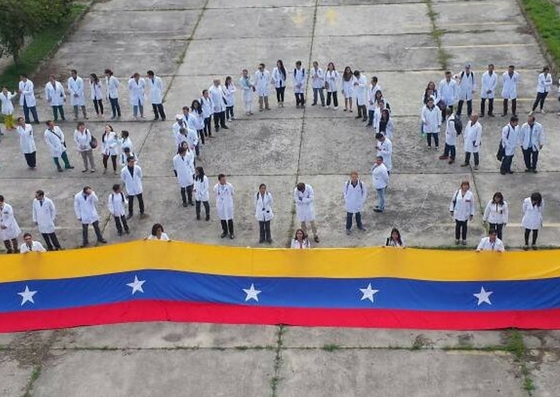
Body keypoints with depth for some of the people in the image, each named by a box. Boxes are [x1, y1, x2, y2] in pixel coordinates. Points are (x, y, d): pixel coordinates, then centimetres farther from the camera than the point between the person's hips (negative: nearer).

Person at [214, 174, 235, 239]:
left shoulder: (229, 186, -17)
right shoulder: (216, 187, -15)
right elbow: (216, 195, 4)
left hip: (228, 205, -1)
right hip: (220, 205, 1)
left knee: (230, 219, 9)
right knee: (222, 219, 16)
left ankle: (231, 233, 25)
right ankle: (225, 231, 36)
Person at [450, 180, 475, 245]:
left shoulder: (470, 194, -8)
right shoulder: (457, 193, -7)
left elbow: (472, 205, -2)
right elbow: (453, 201, 3)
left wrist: (471, 214, -1)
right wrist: (451, 210, 3)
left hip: (465, 215, 0)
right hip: (457, 214, 0)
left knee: (464, 226, 13)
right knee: (458, 226, 11)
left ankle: (464, 239, 26)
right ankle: (457, 239, 24)